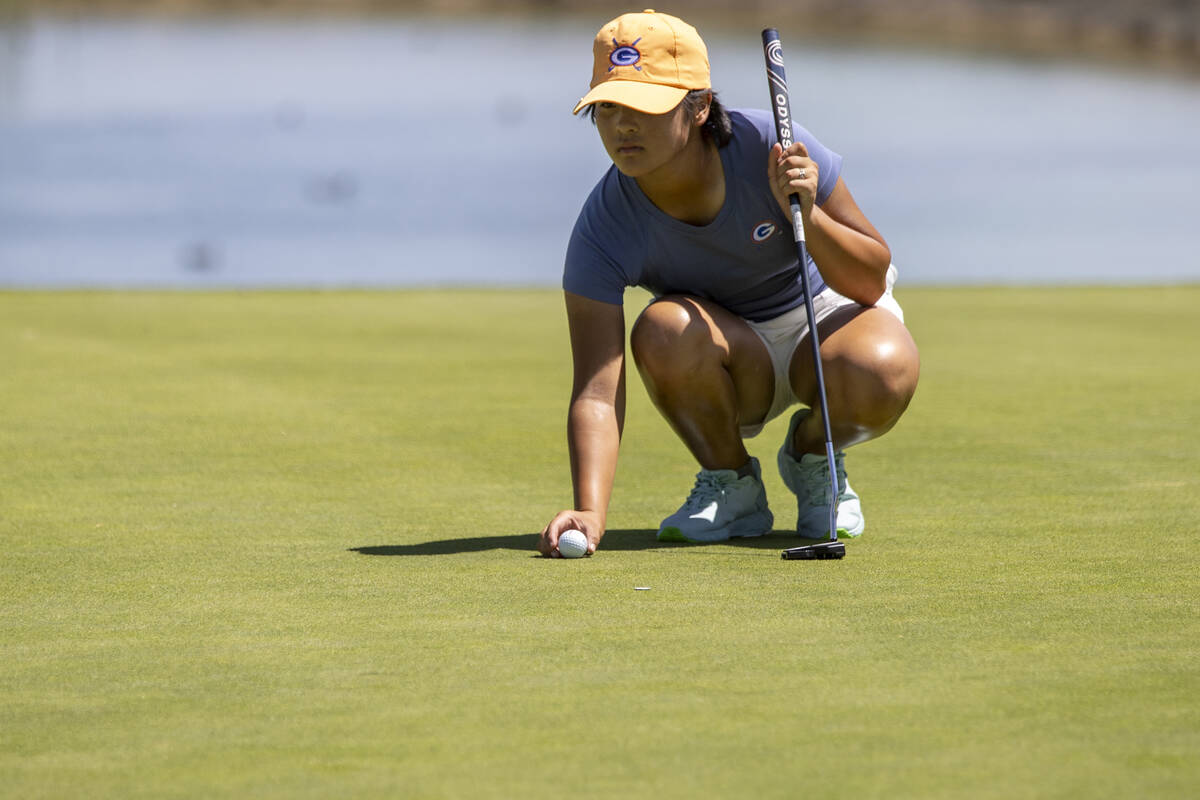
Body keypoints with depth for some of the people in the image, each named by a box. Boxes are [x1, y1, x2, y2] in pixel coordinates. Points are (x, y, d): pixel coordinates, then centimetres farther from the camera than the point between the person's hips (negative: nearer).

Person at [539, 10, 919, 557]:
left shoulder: (771, 148, -26)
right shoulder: (603, 231, -25)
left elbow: (871, 280, -18)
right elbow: (596, 391, -31)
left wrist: (807, 214, -37)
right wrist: (589, 512, -47)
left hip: (826, 311, 0)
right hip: (733, 360, 0)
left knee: (882, 372, -36)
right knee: (664, 329, -35)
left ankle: (812, 451, 1)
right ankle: (730, 484, -7)